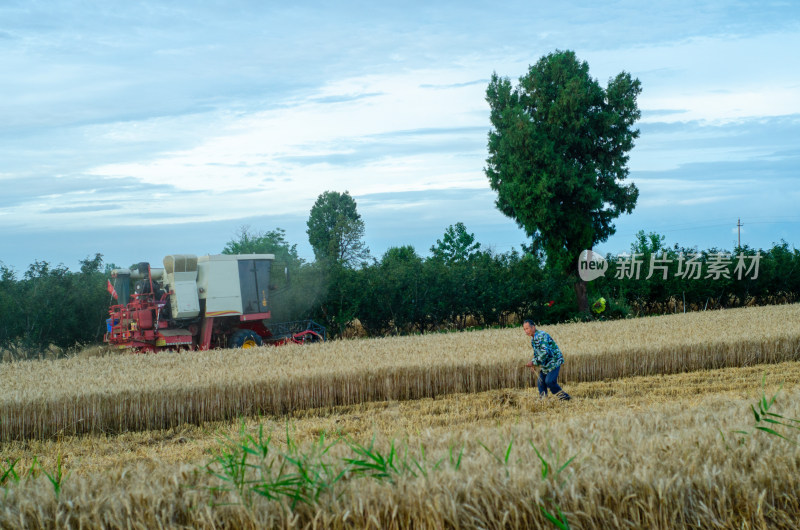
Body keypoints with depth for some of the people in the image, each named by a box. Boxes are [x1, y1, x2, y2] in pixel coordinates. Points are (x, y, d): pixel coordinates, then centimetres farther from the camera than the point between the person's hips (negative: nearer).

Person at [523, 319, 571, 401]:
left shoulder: (541, 336, -21)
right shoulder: (533, 339, 11)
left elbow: (545, 353, -29)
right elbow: (536, 352, 22)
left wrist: (534, 362, -26)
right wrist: (533, 362, 2)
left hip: (554, 361, -10)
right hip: (545, 364, 10)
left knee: (549, 382, -19)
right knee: (541, 383, 6)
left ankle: (565, 398, -8)